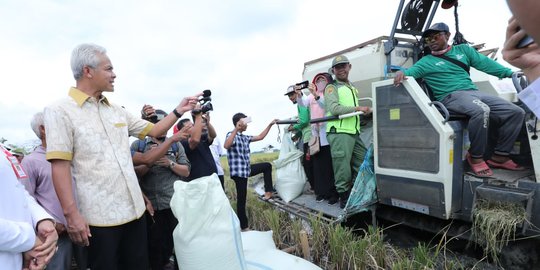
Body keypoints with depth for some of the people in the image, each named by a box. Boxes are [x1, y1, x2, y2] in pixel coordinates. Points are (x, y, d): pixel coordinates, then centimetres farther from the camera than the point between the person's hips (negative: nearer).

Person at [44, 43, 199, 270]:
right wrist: (71, 213, -17)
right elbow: (60, 166, -13)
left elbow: (153, 130, 19)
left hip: (134, 210, 6)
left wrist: (178, 111, 8)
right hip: (99, 216, -6)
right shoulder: (60, 110, -7)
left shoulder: (117, 111, 11)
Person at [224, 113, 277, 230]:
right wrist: (236, 129, -39)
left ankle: (268, 192, 21)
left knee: (267, 166, 20)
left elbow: (260, 137, 20)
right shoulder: (232, 135, -12)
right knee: (242, 199, 0)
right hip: (239, 171, -9)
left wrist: (270, 124, 16)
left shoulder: (245, 137, 12)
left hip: (247, 169, 9)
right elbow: (226, 146, -35)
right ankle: (244, 226, 13)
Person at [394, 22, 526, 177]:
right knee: (481, 110, -36)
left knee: (516, 112, -6)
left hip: (473, 92, 6)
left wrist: (510, 73, 10)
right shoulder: (426, 61, 11)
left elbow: (485, 63, 18)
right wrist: (401, 73, -29)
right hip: (451, 96, -6)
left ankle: (500, 156, 5)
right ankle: (475, 157, -18)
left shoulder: (463, 49, 23)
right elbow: (411, 71, -5)